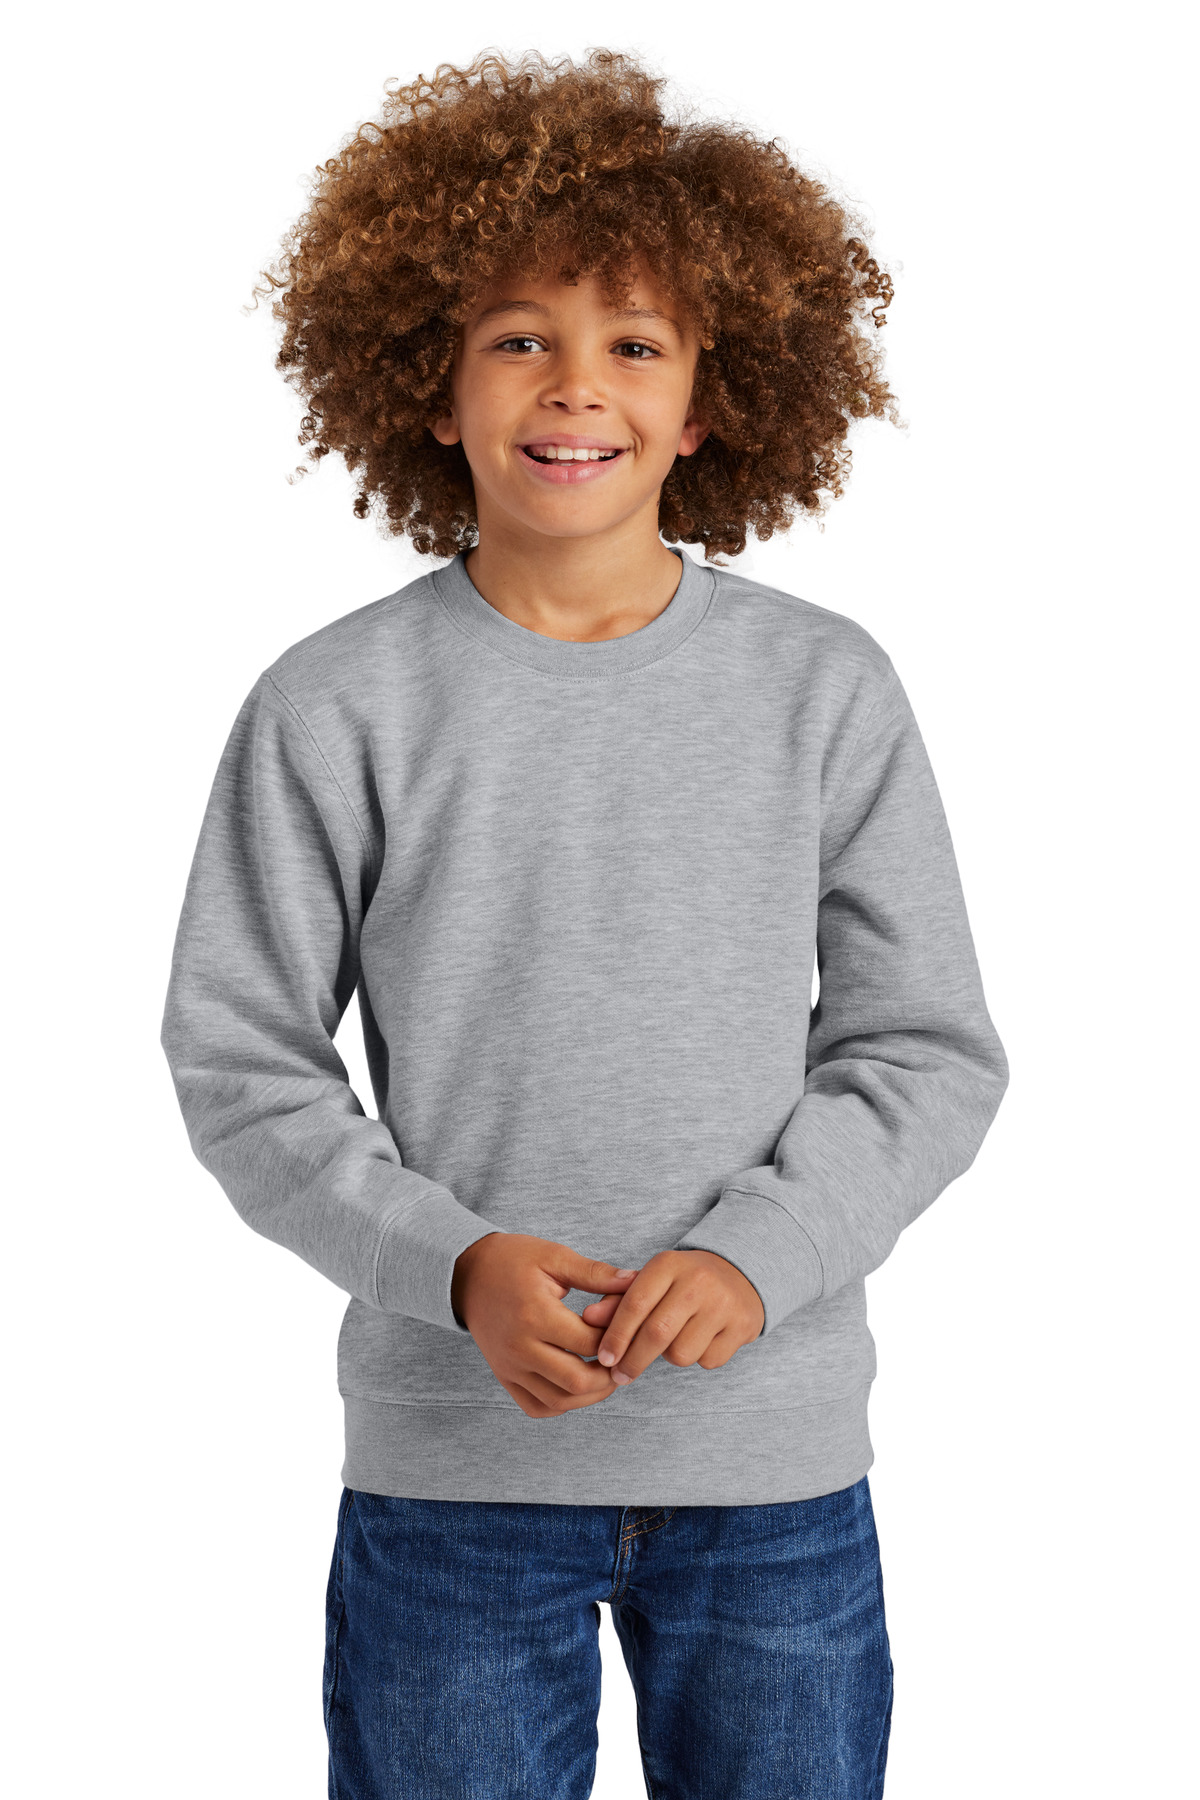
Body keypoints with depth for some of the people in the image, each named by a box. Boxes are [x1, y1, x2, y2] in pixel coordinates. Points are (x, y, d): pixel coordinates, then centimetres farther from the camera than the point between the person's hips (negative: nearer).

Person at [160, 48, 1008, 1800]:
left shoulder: (827, 690, -2)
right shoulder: (337, 707, -6)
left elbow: (930, 1051, 1)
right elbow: (240, 1064, -2)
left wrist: (758, 1254, -14)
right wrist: (451, 1263, -16)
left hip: (777, 1460, 1)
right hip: (449, 1464, -1)